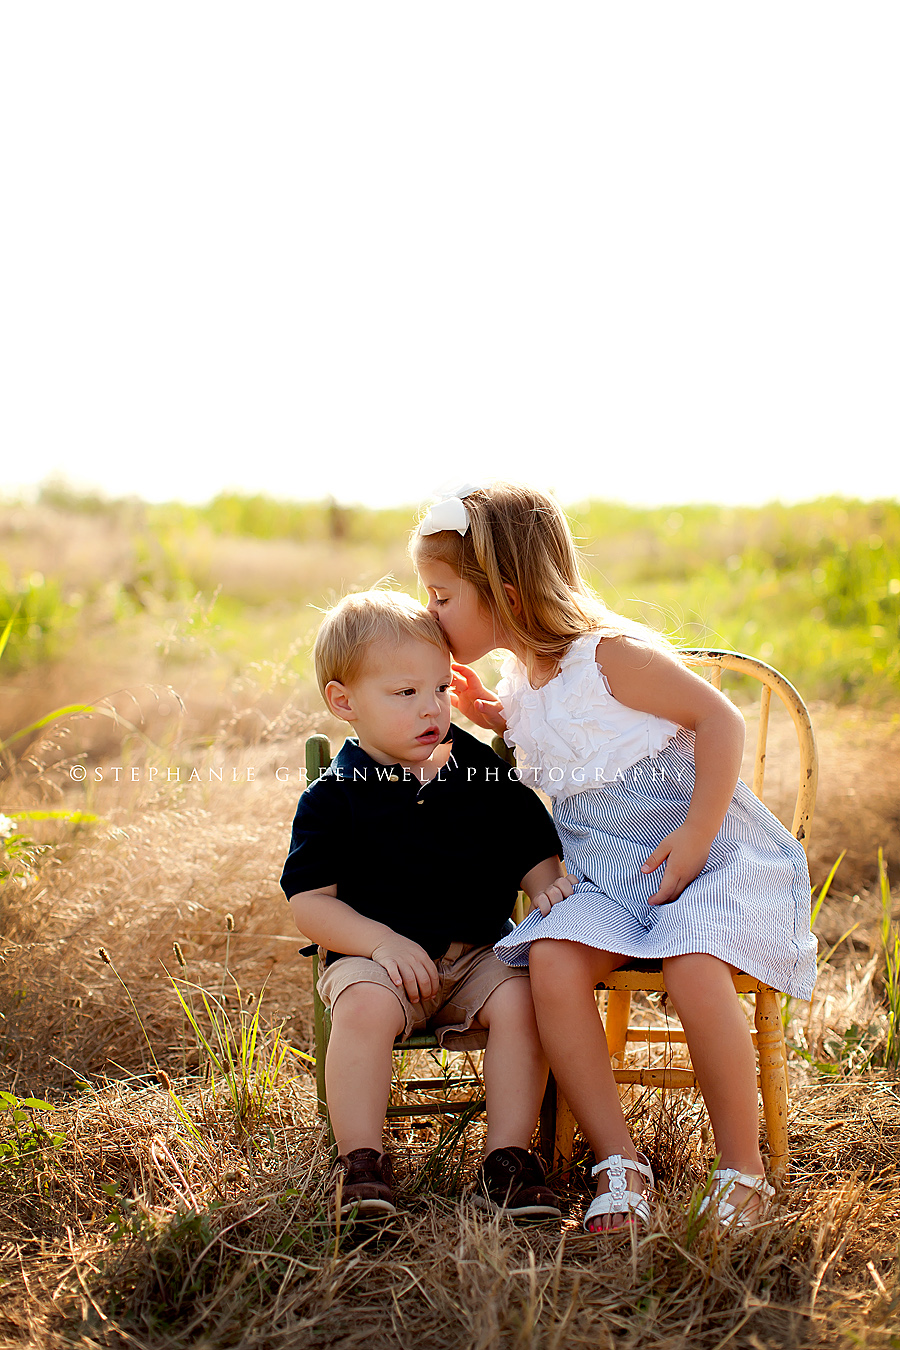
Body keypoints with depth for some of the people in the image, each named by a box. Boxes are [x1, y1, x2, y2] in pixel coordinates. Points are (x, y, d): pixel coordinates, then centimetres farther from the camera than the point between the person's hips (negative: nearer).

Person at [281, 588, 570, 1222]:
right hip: (376, 955, -2)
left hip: (481, 951, 2)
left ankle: (509, 1155, -15)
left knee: (520, 999, -26)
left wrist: (550, 887, -9)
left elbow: (533, 854, 14)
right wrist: (382, 940, -19)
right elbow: (310, 903, -5)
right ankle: (362, 1163, -20)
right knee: (363, 1008, -32)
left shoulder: (486, 772, 6)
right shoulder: (334, 797, -2)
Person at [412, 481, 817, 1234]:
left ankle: (745, 1174, -15)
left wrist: (695, 837, -20)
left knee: (692, 967, -34)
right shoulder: (521, 680, 11)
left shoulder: (610, 654, -13)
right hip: (613, 878, 7)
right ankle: (621, 1167, -17)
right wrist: (495, 719, 13)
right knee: (552, 960, -23)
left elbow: (720, 721, -12)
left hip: (719, 857, -6)